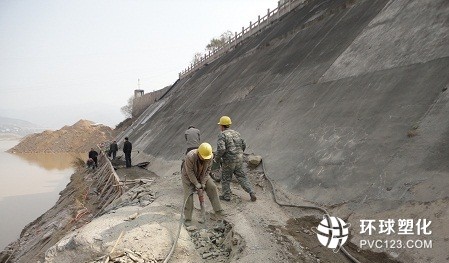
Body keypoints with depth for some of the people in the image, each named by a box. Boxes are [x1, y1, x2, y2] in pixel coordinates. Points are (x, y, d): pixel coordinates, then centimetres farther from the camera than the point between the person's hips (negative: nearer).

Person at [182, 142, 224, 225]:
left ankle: (218, 210, 4)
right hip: (188, 176, -4)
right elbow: (190, 172, -29)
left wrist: (203, 183, -16)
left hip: (202, 175, 4)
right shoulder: (190, 156, -38)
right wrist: (196, 184, -23)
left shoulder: (210, 156, -24)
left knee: (212, 187, -6)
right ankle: (187, 218, 3)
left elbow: (207, 170, -13)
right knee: (188, 195, -9)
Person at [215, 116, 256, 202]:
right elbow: (243, 145, 14)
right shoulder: (236, 133, 9)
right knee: (242, 178, 12)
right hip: (239, 160, 6)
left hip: (228, 161, -6)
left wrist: (217, 158, -7)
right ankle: (251, 193, 3)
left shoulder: (222, 135, -12)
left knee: (225, 178, 13)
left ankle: (226, 196, 22)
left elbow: (221, 149, -24)